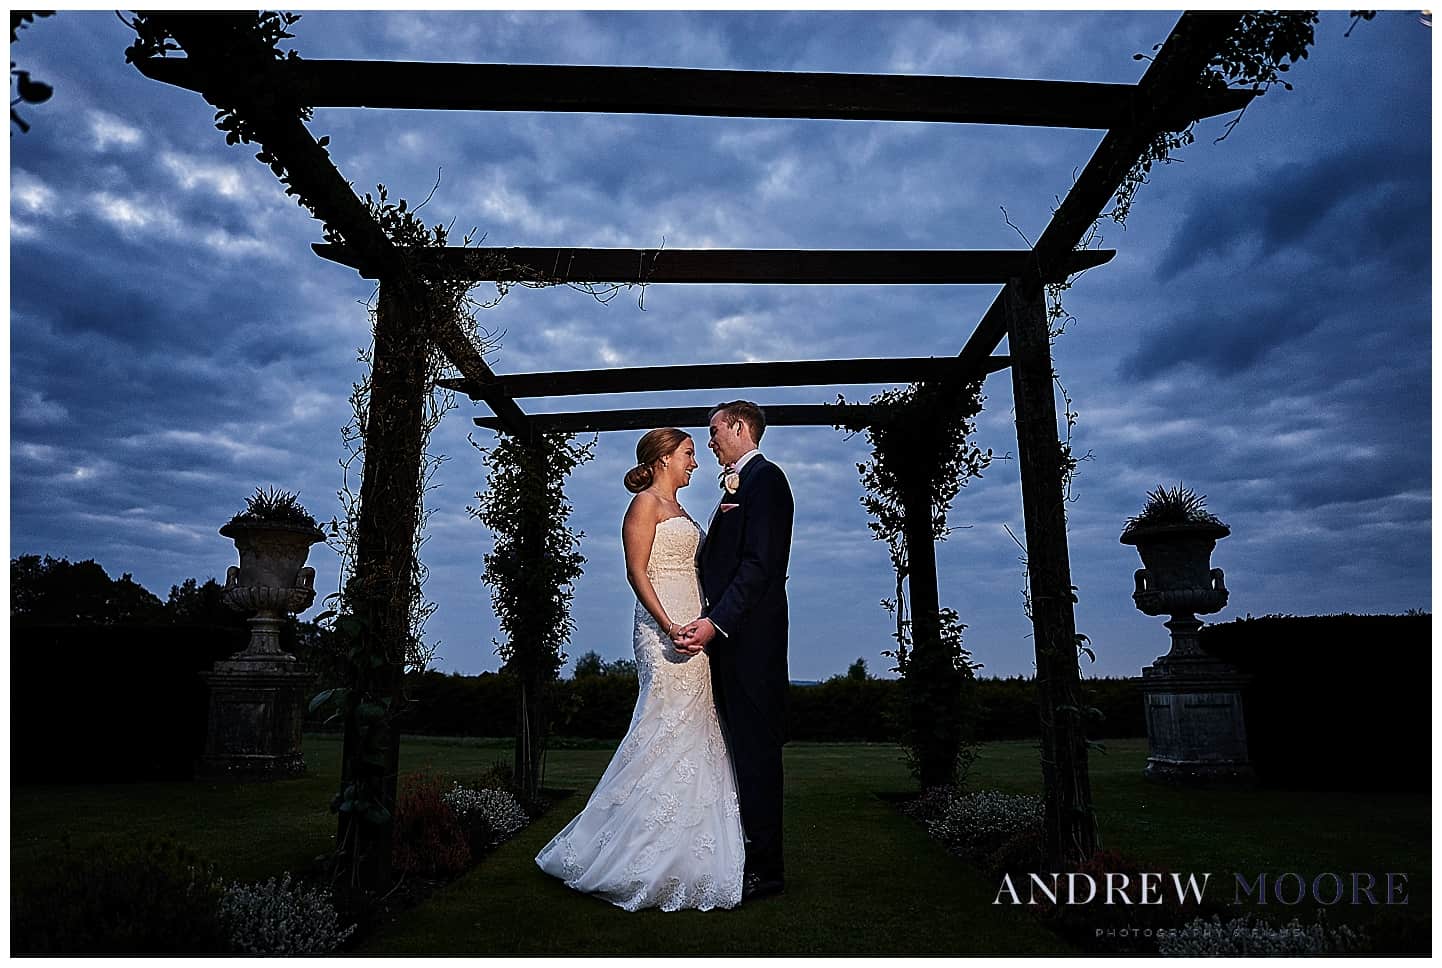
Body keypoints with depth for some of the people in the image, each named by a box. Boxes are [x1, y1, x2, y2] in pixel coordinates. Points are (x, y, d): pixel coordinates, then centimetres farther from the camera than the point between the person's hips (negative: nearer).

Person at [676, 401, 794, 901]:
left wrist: (716, 621, -24)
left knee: (754, 748, -3)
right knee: (740, 747, 14)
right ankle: (748, 856, 24)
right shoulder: (737, 484, 21)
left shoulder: (764, 477, -9)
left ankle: (765, 868, 7)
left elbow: (759, 563, -19)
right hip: (727, 635, 10)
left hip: (749, 637, -10)